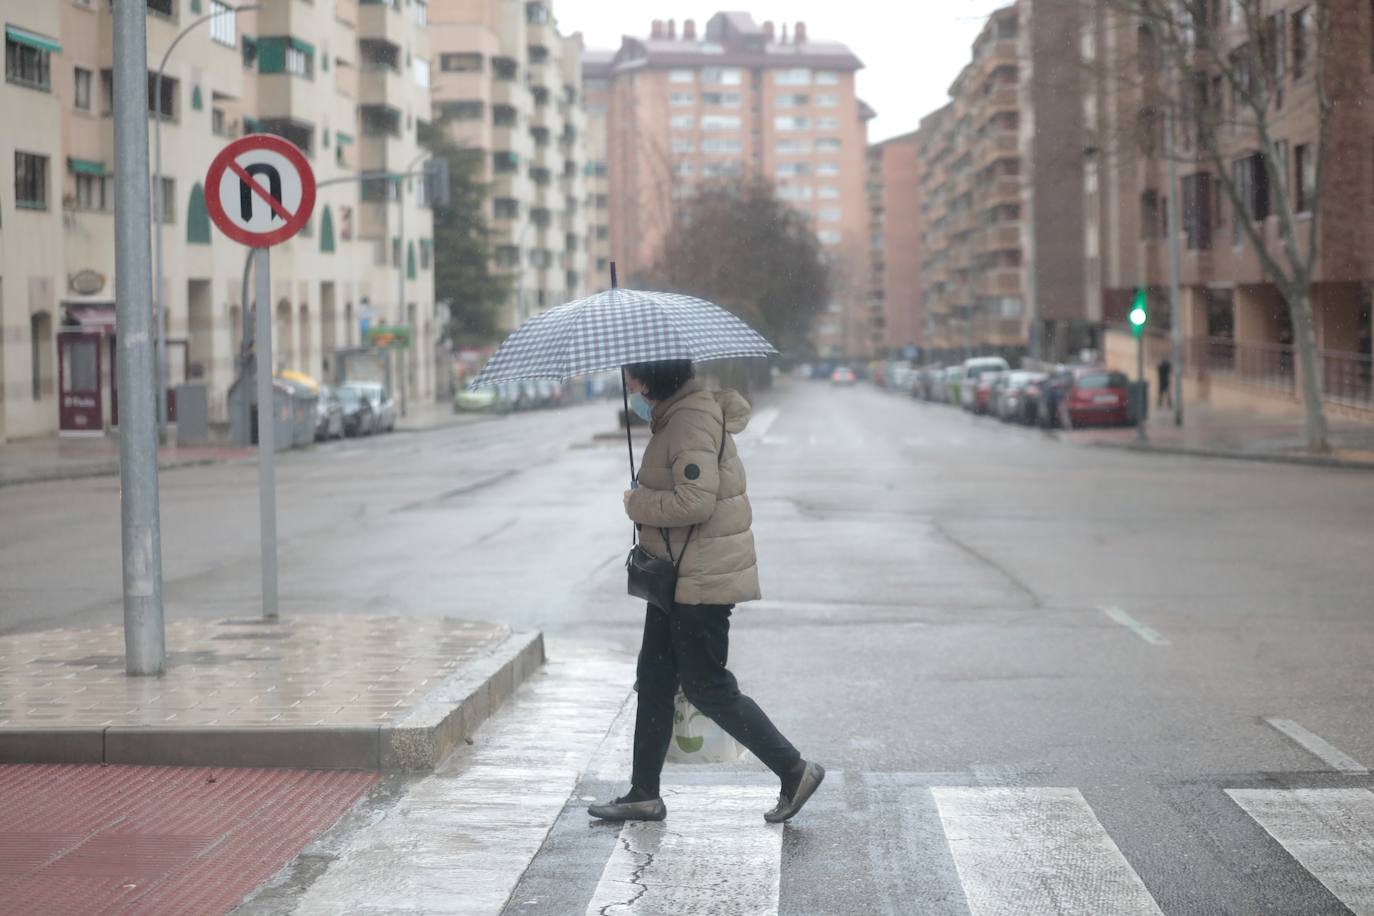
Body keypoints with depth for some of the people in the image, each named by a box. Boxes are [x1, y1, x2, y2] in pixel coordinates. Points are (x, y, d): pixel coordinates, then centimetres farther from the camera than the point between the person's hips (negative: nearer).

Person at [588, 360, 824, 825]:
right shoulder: (675, 412, 11)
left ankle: (795, 771, 5)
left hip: (703, 576, -11)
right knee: (654, 680, 13)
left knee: (707, 687, -3)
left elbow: (696, 501, -28)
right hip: (678, 574, 11)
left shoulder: (691, 420, -20)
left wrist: (638, 503, -15)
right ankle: (644, 795, 20)